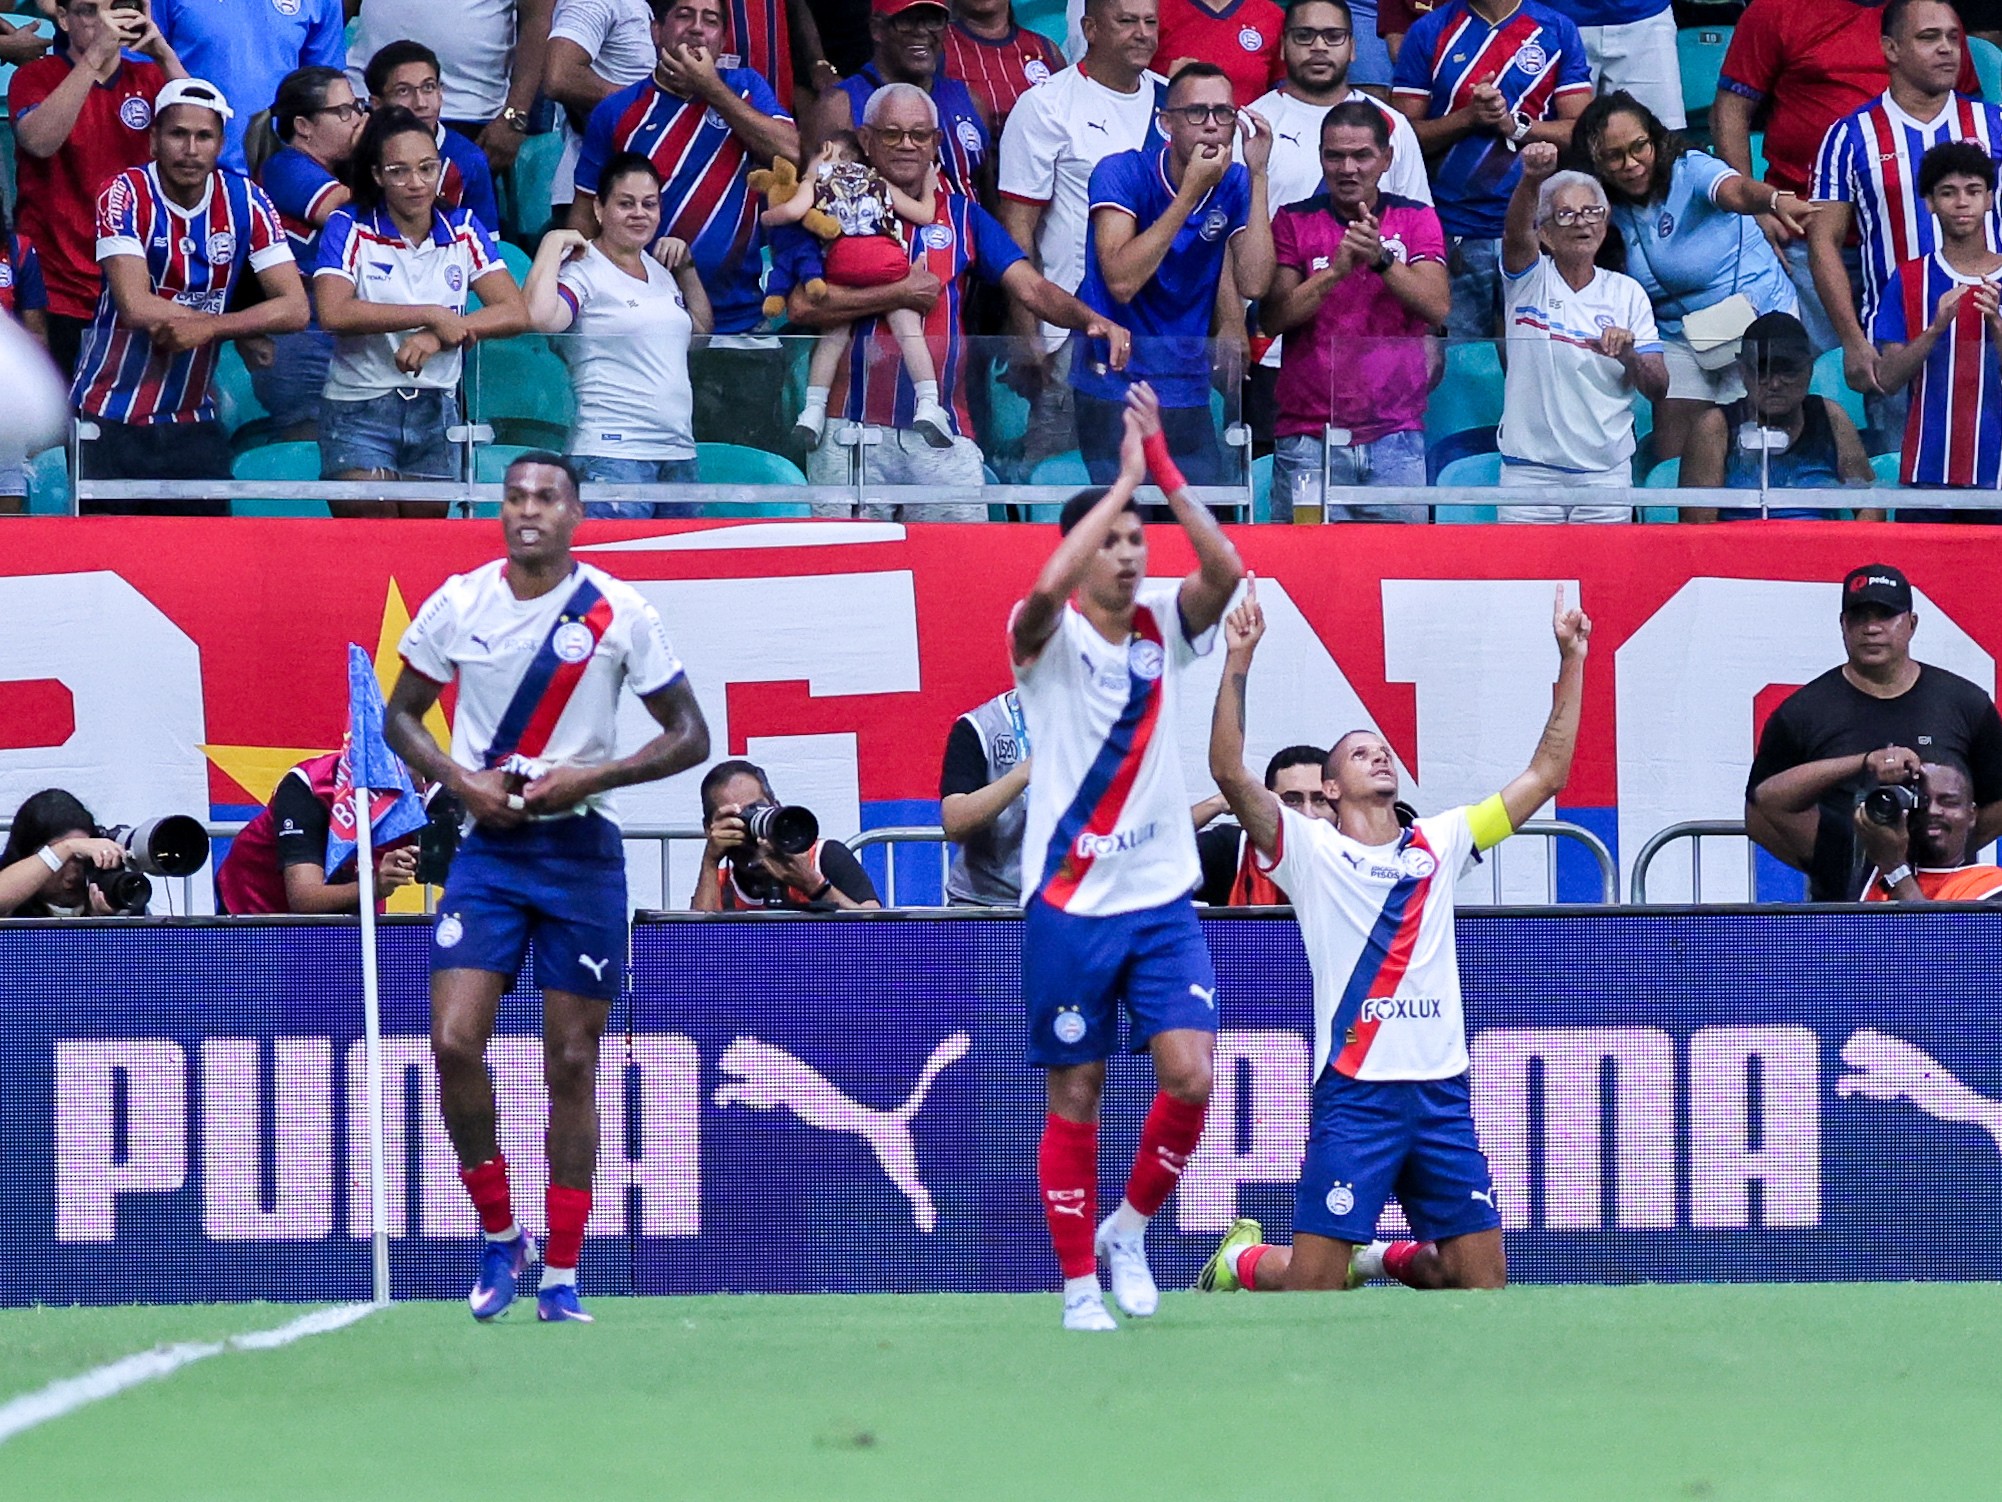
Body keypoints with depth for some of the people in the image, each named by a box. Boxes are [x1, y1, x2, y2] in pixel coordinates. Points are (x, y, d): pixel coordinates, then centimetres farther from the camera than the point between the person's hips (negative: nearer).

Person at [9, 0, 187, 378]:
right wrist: (96, 55, -27)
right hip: (58, 291, -3)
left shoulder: (146, 76, 10)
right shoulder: (36, 77, -1)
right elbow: (38, 141, -22)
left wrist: (164, 54, -19)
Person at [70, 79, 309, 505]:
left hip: (192, 421, 3)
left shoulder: (246, 201, -1)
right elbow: (135, 308, -21)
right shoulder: (125, 195, -11)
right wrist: (245, 327, -13)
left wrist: (210, 328, -22)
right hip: (108, 419, -3)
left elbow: (295, 309, -6)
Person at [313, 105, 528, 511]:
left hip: (436, 414, 3)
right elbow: (334, 313, -20)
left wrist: (437, 338, -20)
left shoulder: (463, 230, 6)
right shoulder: (349, 229, -4)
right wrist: (433, 316, -18)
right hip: (359, 411, -3)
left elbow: (516, 313, -5)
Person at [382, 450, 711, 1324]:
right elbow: (401, 714, 12)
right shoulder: (457, 604, 1)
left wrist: (587, 778, -15)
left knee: (572, 1062, 1)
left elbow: (689, 737, -1)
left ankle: (561, 1276, 10)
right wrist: (460, 780, -8)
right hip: (487, 849, 1)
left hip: (581, 850, -1)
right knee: (454, 1040, -13)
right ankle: (500, 1235, 7)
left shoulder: (618, 613, -5)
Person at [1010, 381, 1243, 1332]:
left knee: (1191, 1076, -10)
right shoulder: (1049, 635, -6)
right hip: (1069, 901, -3)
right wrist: (1126, 478, -23)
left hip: (1162, 897, 3)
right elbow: (1049, 587, -30)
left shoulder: (1163, 625, 5)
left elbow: (1223, 568, -14)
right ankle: (1080, 1282, 12)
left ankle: (1129, 1230, 13)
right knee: (1075, 1098, 2)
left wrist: (1164, 468, -20)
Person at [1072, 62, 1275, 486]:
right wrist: (1190, 193, -21)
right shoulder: (1121, 173, -8)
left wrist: (1257, 176, -12)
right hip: (1113, 387, -5)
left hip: (1187, 394, 5)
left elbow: (1253, 284, -11)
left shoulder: (1235, 185, 4)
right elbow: (1121, 281, -21)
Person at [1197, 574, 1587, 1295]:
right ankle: (1241, 1257, 27)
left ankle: (1379, 1258, 31)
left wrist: (1572, 663, 11)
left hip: (1442, 1092, 4)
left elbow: (1545, 776, 16)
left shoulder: (1438, 844, 15)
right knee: (1312, 1287, -6)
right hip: (1354, 1092, -4)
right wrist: (1237, 664, -18)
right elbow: (1230, 772, -10)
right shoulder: (1309, 849, 4)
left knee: (1482, 1280, 3)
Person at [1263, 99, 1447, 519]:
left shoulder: (1416, 220, 10)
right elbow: (1273, 319, -3)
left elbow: (1437, 308, -4)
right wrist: (1336, 270, -17)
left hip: (1396, 437, 1)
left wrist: (1381, 260, -19)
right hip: (1309, 436, -1)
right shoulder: (1294, 222, 7)